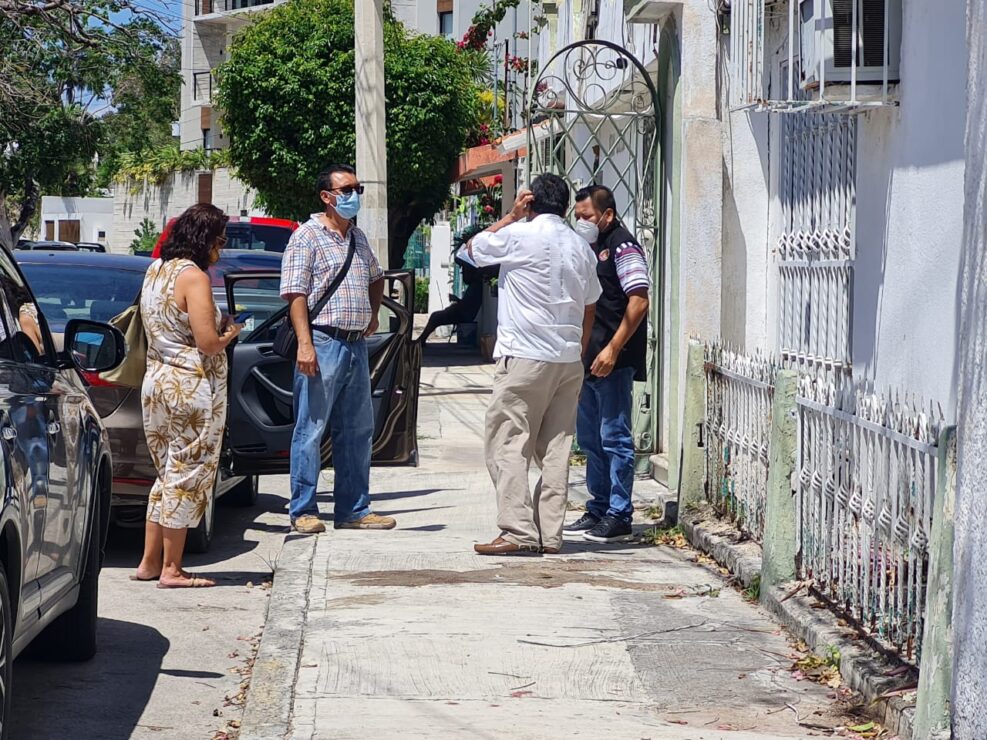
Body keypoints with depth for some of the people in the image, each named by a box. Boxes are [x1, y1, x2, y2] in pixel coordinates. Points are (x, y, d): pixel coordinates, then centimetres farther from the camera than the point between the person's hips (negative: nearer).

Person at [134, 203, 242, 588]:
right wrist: (230, 332, 0)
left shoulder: (155, 270, 11)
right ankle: (171, 570, 3)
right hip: (191, 387, -9)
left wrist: (216, 326, 13)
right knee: (187, 477, -1)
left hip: (156, 381, 9)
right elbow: (208, 342, -21)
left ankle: (150, 562, 20)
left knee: (168, 474, 17)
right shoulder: (193, 276, -15)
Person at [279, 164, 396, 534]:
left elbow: (376, 277, 35)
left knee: (357, 430, 10)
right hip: (323, 342, -8)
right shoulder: (308, 236, -6)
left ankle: (353, 510, 17)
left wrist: (373, 313, 20)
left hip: (356, 345, 8)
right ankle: (303, 511, 2)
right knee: (311, 430, -3)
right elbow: (295, 292, -13)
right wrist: (304, 343, -21)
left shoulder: (358, 238, 16)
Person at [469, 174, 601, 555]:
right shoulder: (581, 247, 12)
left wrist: (512, 215, 12)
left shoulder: (519, 235, -7)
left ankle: (518, 531, -9)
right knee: (555, 448, 8)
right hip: (569, 360, 6)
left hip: (524, 357, -6)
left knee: (508, 445, -2)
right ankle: (550, 534, 7)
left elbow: (474, 248, 10)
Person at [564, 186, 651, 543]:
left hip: (613, 363, -10)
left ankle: (619, 517, -2)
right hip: (586, 360, 10)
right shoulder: (590, 248, 18)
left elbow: (639, 302, -18)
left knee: (615, 439, -6)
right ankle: (597, 511, 22)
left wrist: (613, 349, -22)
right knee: (590, 440, 14)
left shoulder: (622, 246, -10)